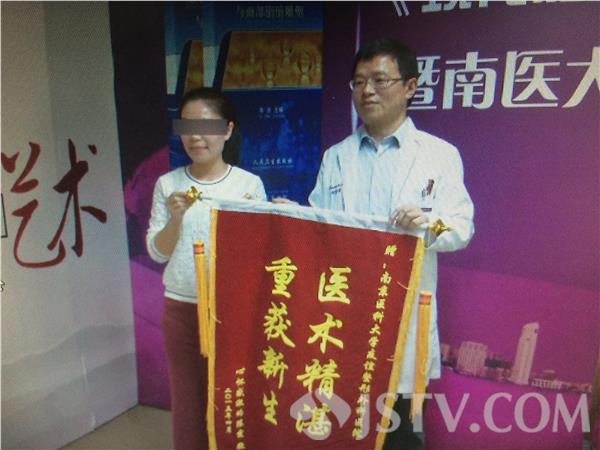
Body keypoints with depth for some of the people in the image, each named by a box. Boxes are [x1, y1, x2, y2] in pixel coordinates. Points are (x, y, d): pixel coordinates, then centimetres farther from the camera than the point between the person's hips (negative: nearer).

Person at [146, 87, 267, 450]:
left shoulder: (249, 183, -5)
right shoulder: (168, 184, 0)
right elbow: (157, 253, 0)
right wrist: (175, 218, -18)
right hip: (182, 308, 2)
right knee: (187, 398, 15)